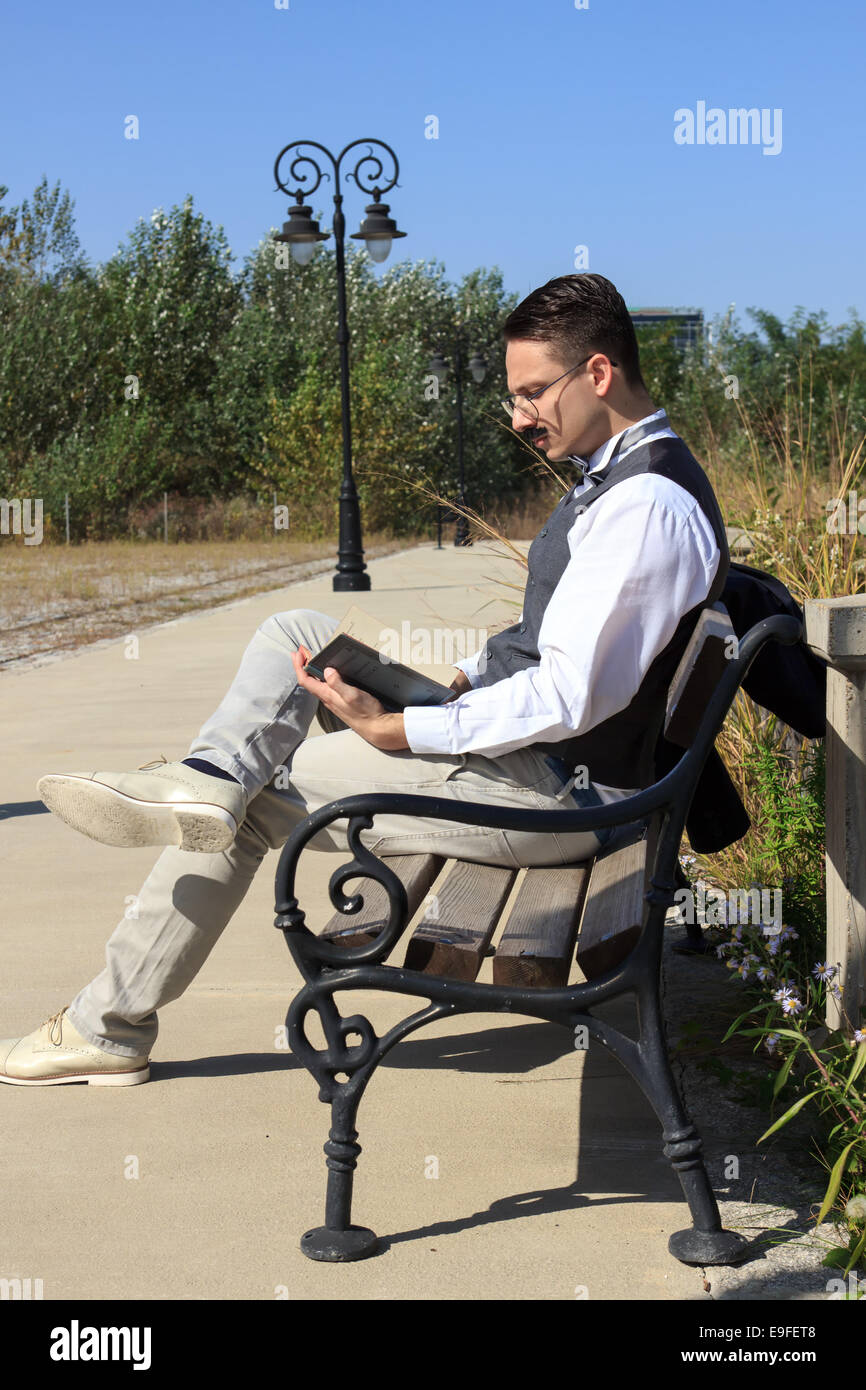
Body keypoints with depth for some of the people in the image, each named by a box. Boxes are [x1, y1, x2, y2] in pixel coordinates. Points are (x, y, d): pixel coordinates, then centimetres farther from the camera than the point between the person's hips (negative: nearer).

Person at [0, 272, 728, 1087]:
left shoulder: (648, 506, -24)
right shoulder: (616, 476, 11)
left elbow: (569, 697, -28)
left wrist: (398, 730, -24)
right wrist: (461, 681, 4)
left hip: (552, 792, -11)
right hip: (520, 742, 11)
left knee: (252, 802, -3)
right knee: (295, 633, 8)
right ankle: (209, 779, -13)